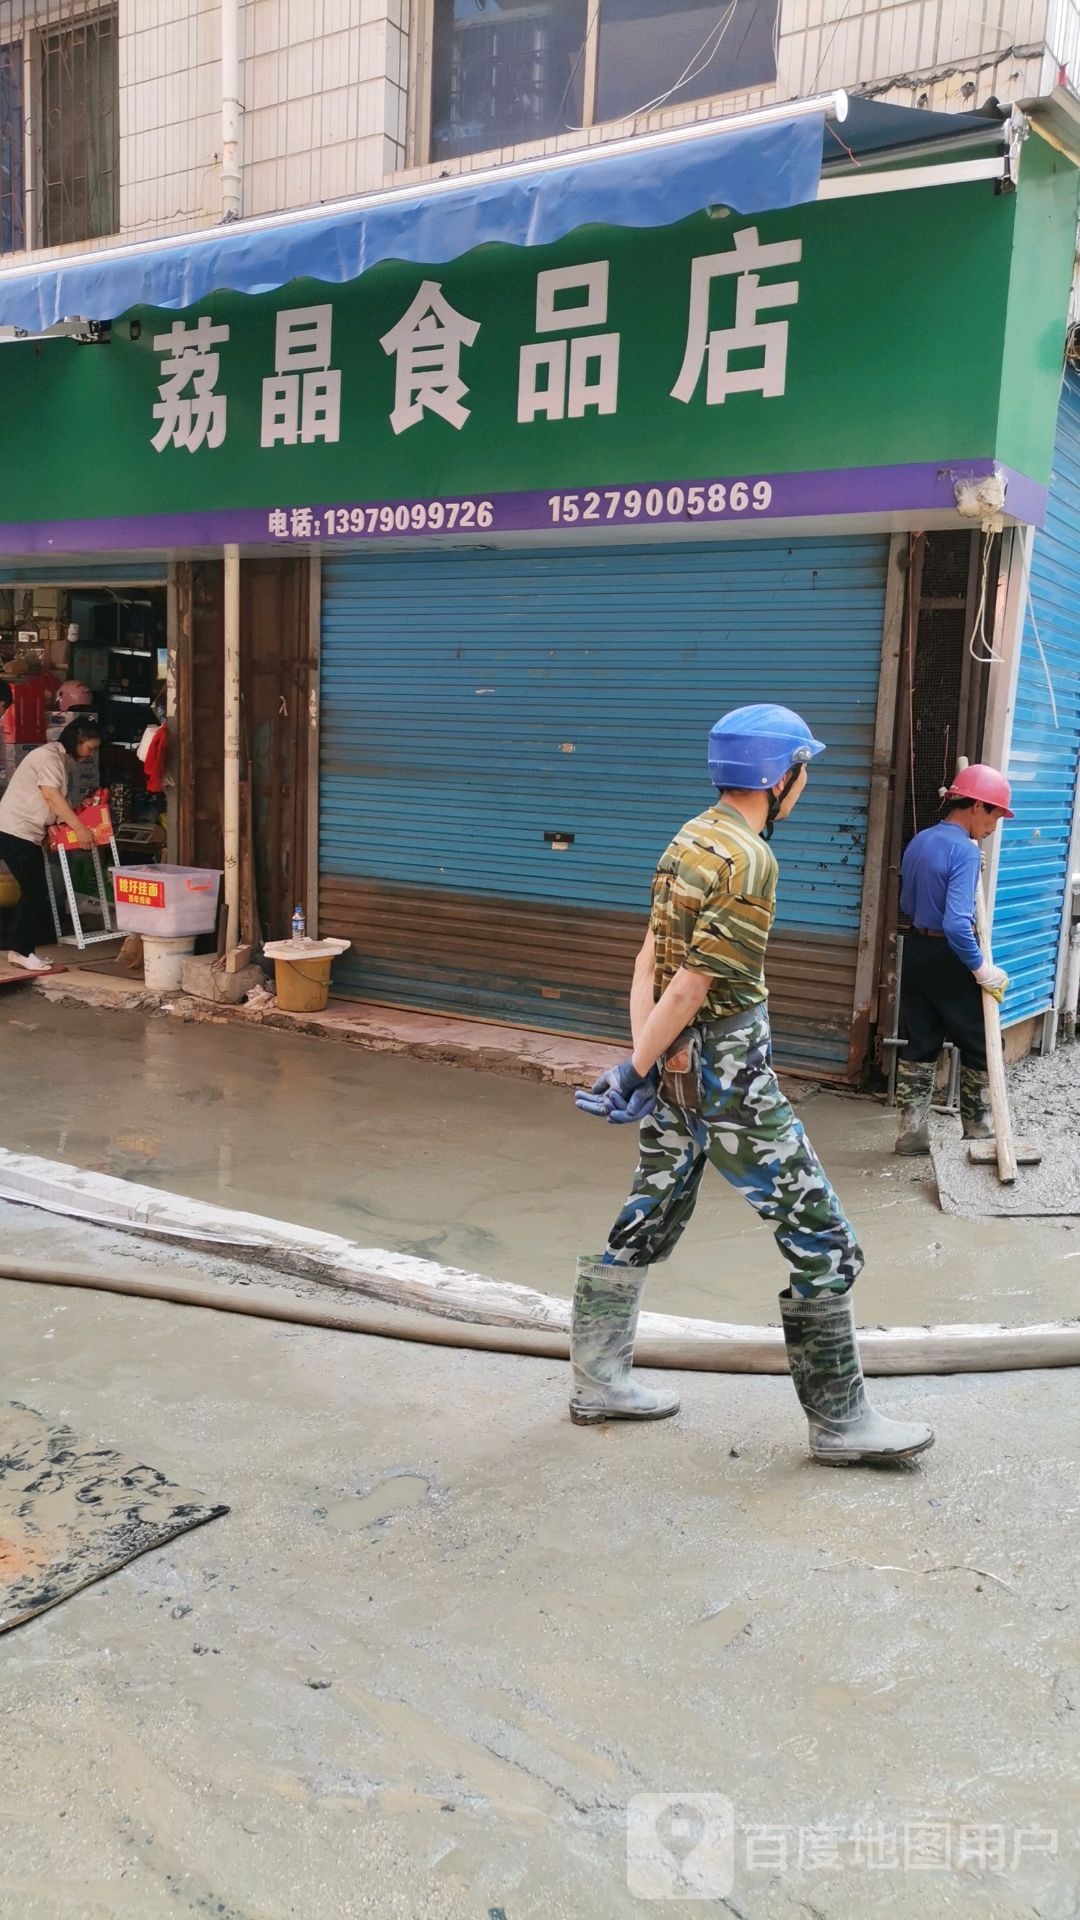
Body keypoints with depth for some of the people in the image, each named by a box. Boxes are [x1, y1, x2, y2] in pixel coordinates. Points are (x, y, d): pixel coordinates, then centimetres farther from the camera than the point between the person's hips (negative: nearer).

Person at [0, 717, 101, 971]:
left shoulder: (62, 760, 16)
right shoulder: (48, 755, -14)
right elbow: (51, 796, -23)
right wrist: (79, 828, -24)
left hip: (28, 834, 10)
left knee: (35, 892, 8)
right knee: (35, 891, -10)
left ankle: (21, 949, 13)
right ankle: (22, 951, -4)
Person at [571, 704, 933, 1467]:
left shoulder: (689, 840, 8)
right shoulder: (750, 860, -20)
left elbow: (650, 959, 3)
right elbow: (691, 986, -20)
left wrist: (641, 1058, -4)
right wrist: (636, 1069, -11)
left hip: (678, 1067, 9)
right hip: (728, 1076, -9)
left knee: (648, 1221, 18)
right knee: (822, 1241, 2)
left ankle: (599, 1381, 30)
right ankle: (840, 1420, 13)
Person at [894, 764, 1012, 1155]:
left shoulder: (918, 842, 6)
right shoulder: (965, 851, -20)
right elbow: (956, 924, -28)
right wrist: (981, 969, -20)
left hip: (916, 951, 8)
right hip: (948, 959, -8)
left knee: (920, 1045, 13)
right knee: (980, 1047, 9)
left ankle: (912, 1133, 16)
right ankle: (978, 1134, 18)